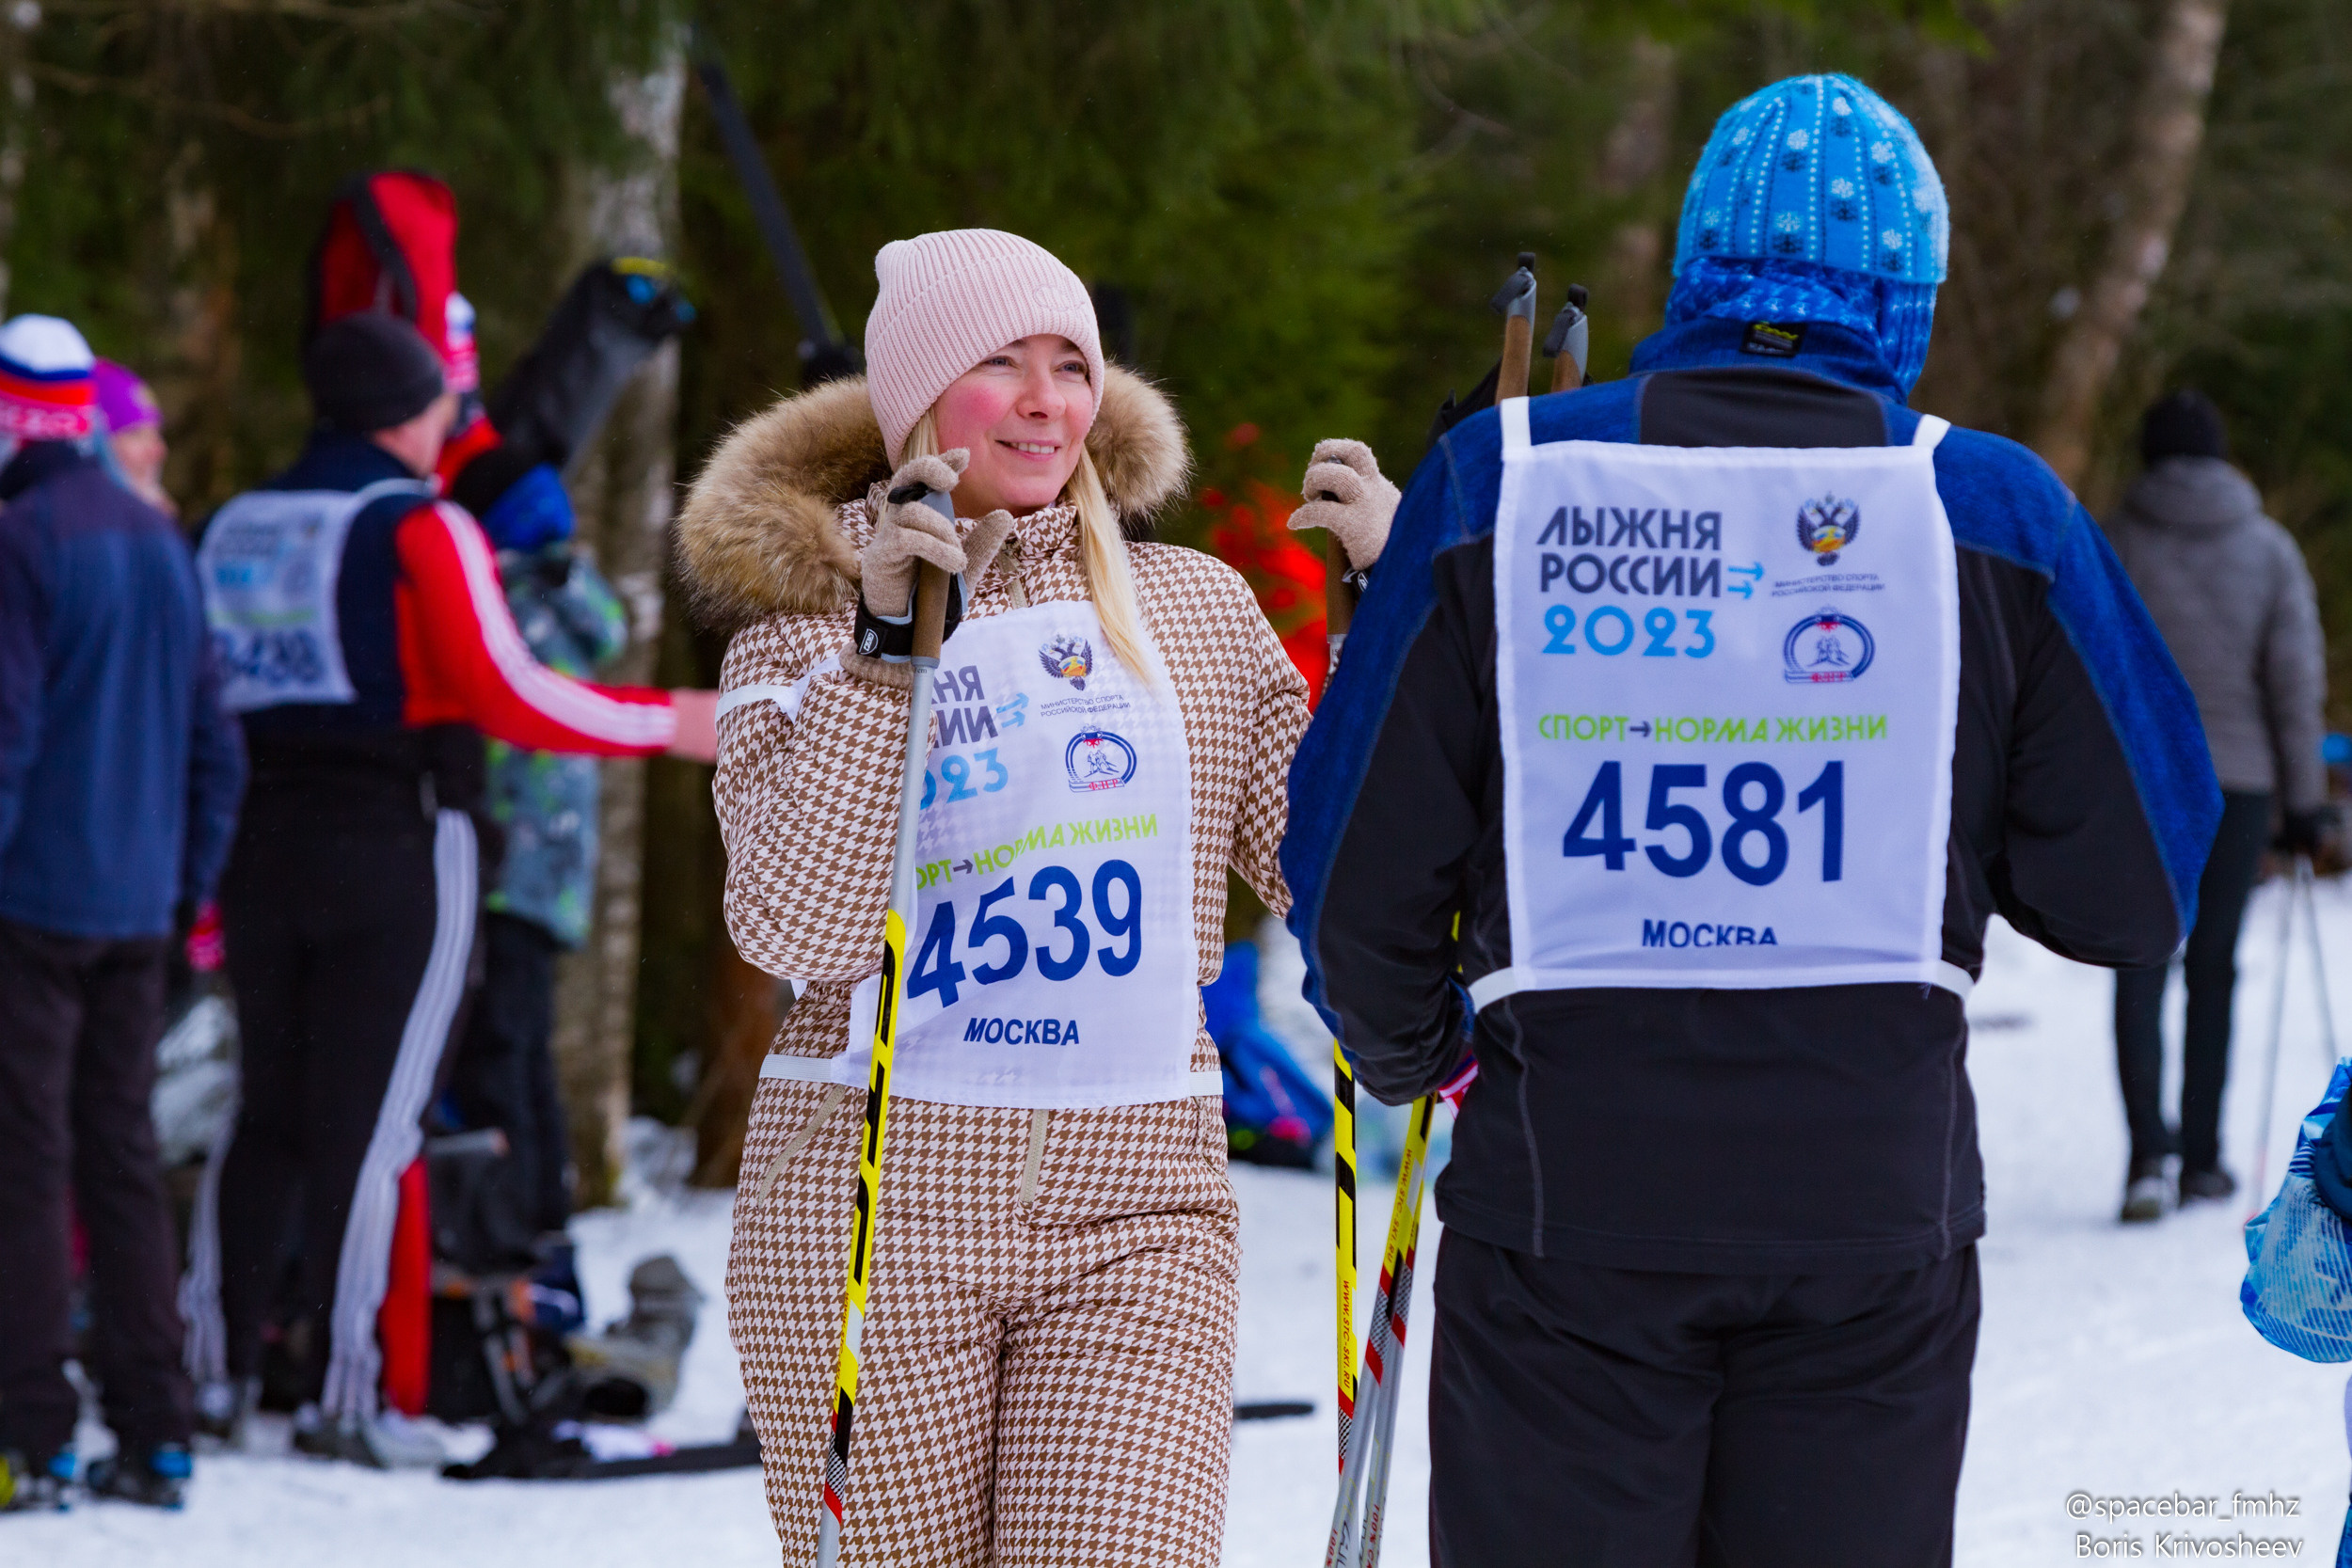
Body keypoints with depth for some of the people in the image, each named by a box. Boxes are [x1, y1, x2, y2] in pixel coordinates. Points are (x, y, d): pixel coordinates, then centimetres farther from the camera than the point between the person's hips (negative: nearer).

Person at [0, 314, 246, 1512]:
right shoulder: (162, 542, 12)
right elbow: (213, 743, 15)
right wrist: (193, 886, 19)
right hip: (139, 909, 7)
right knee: (124, 1156, 10)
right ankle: (153, 1437, 9)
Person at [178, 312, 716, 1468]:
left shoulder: (230, 530, 11)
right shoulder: (420, 528, -8)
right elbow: (506, 694, -17)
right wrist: (669, 724, -10)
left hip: (260, 850, 6)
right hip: (398, 846, -6)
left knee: (269, 1114, 14)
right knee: (368, 1122, -3)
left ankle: (212, 1369, 11)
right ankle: (338, 1392, -4)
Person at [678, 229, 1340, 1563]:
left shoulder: (1200, 611, 10)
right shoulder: (804, 627, 2)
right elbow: (793, 926, -12)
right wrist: (884, 647, -18)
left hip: (1134, 1209, 1)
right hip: (870, 1212, -1)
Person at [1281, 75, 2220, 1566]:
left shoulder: (1504, 480, -2)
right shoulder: (1985, 509, -3)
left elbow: (1357, 872, 2)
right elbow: (2138, 896, -1)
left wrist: (1401, 1054, 22)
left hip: (1569, 1191, 0)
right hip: (1875, 1204, 0)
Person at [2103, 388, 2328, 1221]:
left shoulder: (2110, 546, -1)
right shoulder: (2270, 549, 3)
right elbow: (2297, 678, 0)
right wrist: (2304, 800, 5)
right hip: (2238, 778, 1)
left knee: (2140, 966, 0)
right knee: (2214, 965, 11)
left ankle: (2148, 1150, -17)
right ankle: (2202, 1154, 14)